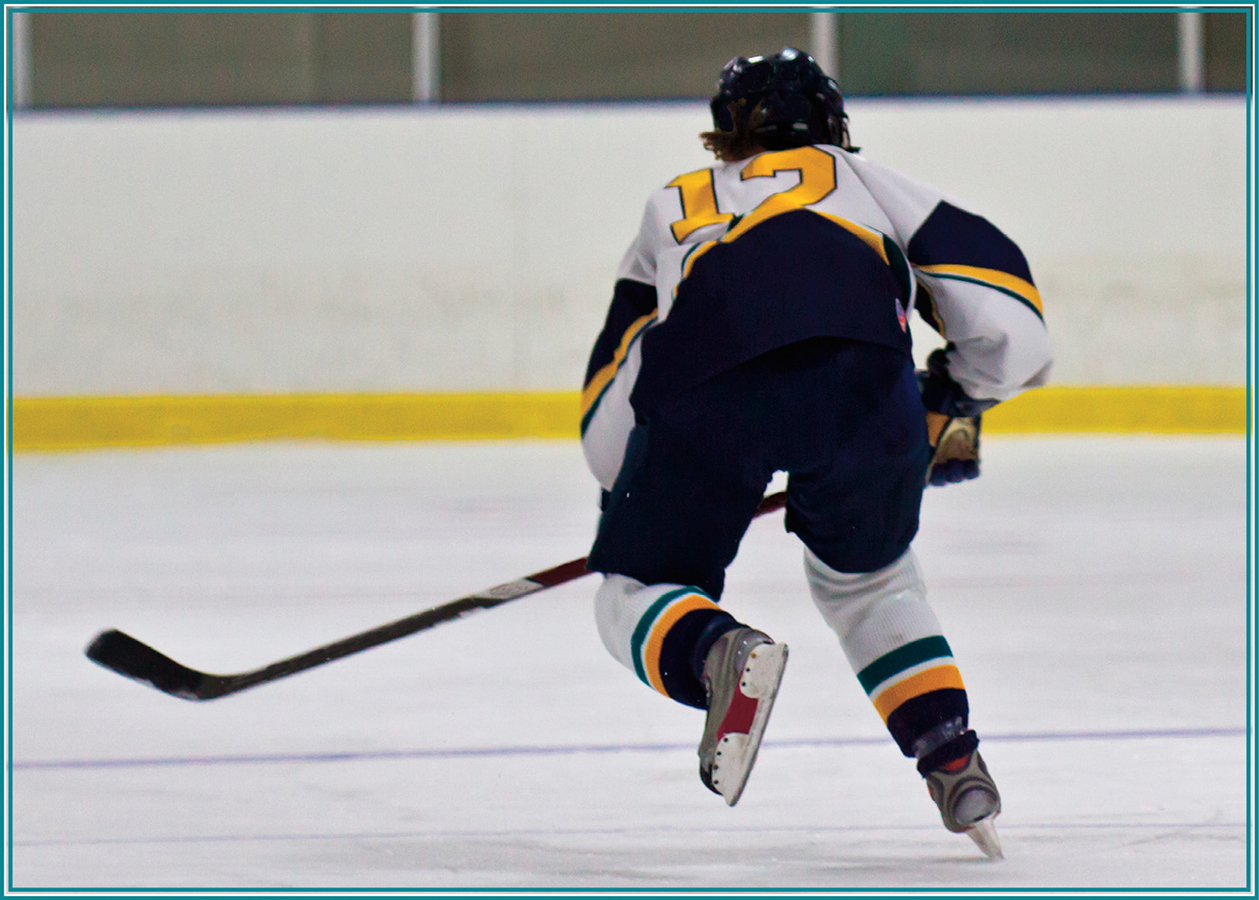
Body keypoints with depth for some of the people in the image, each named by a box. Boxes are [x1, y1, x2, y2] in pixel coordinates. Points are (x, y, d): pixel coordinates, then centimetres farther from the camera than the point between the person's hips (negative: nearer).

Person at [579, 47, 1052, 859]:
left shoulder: (675, 207, 41)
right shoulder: (858, 178, 39)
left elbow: (609, 413, 34)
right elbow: (1002, 310, 27)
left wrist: (632, 503, 50)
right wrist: (957, 405, 45)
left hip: (704, 382, -1)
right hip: (862, 367, 1)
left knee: (639, 592, 16)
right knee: (869, 578, 28)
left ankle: (719, 653, -17)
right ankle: (955, 760, 12)